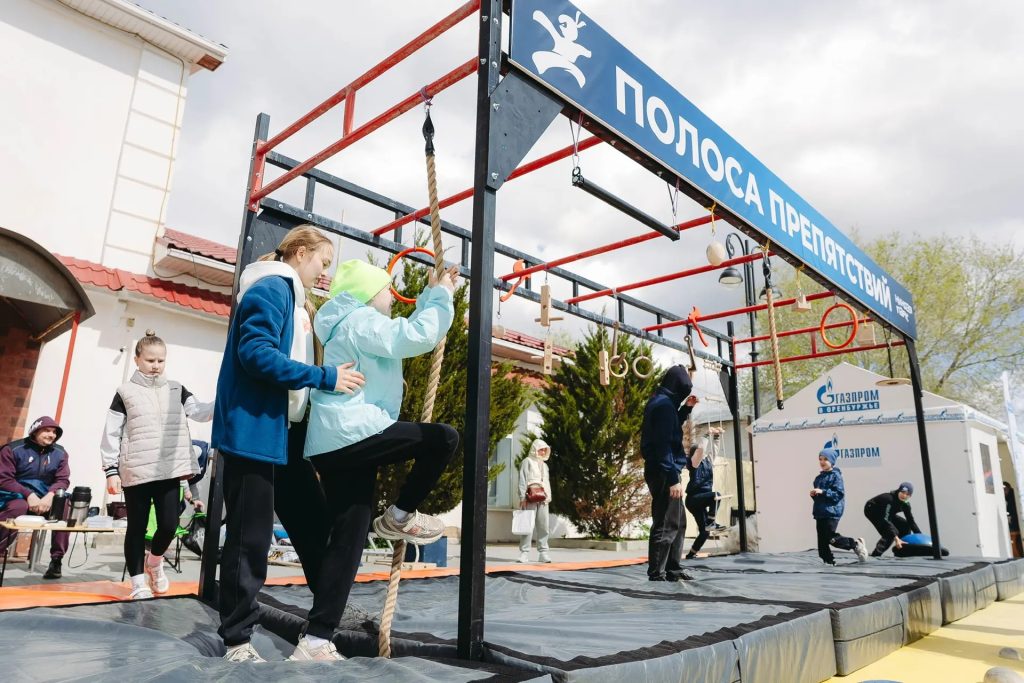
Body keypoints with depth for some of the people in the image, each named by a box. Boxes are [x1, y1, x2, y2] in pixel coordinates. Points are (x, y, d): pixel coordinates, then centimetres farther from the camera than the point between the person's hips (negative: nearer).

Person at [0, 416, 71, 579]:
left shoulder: (60, 453, 7)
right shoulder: (13, 449, -3)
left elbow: (63, 480, 1)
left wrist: (50, 496, -21)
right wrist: (29, 495, -21)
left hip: (44, 498, 3)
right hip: (17, 496, -3)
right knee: (18, 507, -38)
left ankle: (56, 560, -19)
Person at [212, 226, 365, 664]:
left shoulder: (286, 294, 20)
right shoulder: (271, 288, -10)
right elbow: (256, 353, -22)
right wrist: (325, 378, -21)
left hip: (267, 431, 10)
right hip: (252, 430, -10)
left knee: (251, 536, 13)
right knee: (249, 537, -3)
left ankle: (237, 632, 23)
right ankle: (237, 639, 8)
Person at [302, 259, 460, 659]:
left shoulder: (351, 326, 28)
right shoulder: (362, 321, -5)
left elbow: (407, 335, 35)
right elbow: (417, 337, -17)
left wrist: (430, 297, 31)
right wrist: (441, 296, -3)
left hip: (334, 443, 10)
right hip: (352, 433, -10)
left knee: (348, 541, 7)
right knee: (444, 439, -7)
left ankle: (316, 639, 7)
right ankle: (399, 517, 4)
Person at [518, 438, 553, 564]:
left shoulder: (544, 465, 24)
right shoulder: (527, 462, 4)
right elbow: (522, 480, -4)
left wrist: (549, 497, 13)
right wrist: (522, 497, -13)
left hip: (543, 499, 6)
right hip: (530, 498, -6)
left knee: (543, 526, 3)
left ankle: (543, 552, 7)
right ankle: (524, 552, -4)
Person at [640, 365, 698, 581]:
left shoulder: (661, 402, 14)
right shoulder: (664, 404, -16)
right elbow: (663, 443, -22)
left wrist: (686, 409, 18)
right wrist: (673, 478, -24)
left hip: (663, 472, 10)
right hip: (663, 473, -10)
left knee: (678, 522, 18)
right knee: (666, 525, -6)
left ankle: (672, 569, 25)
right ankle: (656, 575, -1)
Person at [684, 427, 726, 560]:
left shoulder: (707, 461, 16)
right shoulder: (694, 461, -5)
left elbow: (713, 449, 22)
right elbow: (700, 448, -20)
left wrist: (716, 436, 11)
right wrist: (707, 435, -14)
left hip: (701, 500, 8)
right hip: (694, 499, -8)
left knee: (704, 531, 4)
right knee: (715, 496, -34)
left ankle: (691, 554, 13)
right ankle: (710, 523, -28)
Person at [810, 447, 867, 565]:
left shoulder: (835, 475, -6)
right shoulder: (818, 477, 16)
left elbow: (839, 493, -15)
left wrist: (823, 492, -22)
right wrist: (813, 495, 3)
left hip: (832, 512, -7)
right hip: (820, 512, 7)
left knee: (831, 538, -9)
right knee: (822, 539, 4)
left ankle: (855, 543, 13)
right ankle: (828, 560, 12)